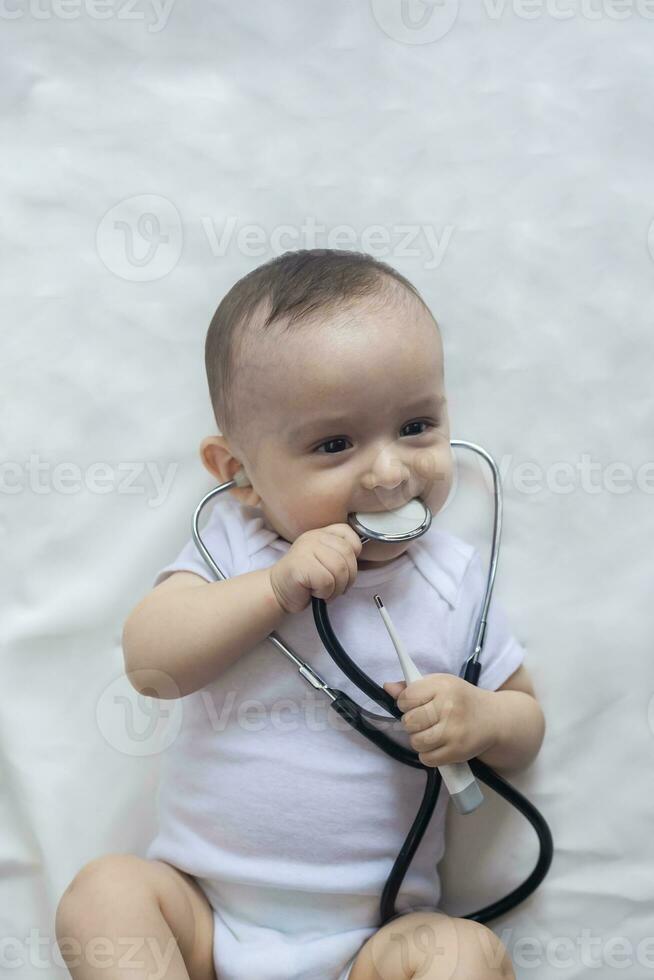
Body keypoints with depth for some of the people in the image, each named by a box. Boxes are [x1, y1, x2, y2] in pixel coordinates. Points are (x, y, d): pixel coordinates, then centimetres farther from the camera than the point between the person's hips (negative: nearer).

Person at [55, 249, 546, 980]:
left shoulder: (452, 580, 0)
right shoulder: (233, 547, -2)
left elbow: (525, 719, 9)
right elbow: (149, 664, -15)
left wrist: (479, 720, -15)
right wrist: (277, 587, -25)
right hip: (201, 905, 0)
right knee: (105, 888, -22)